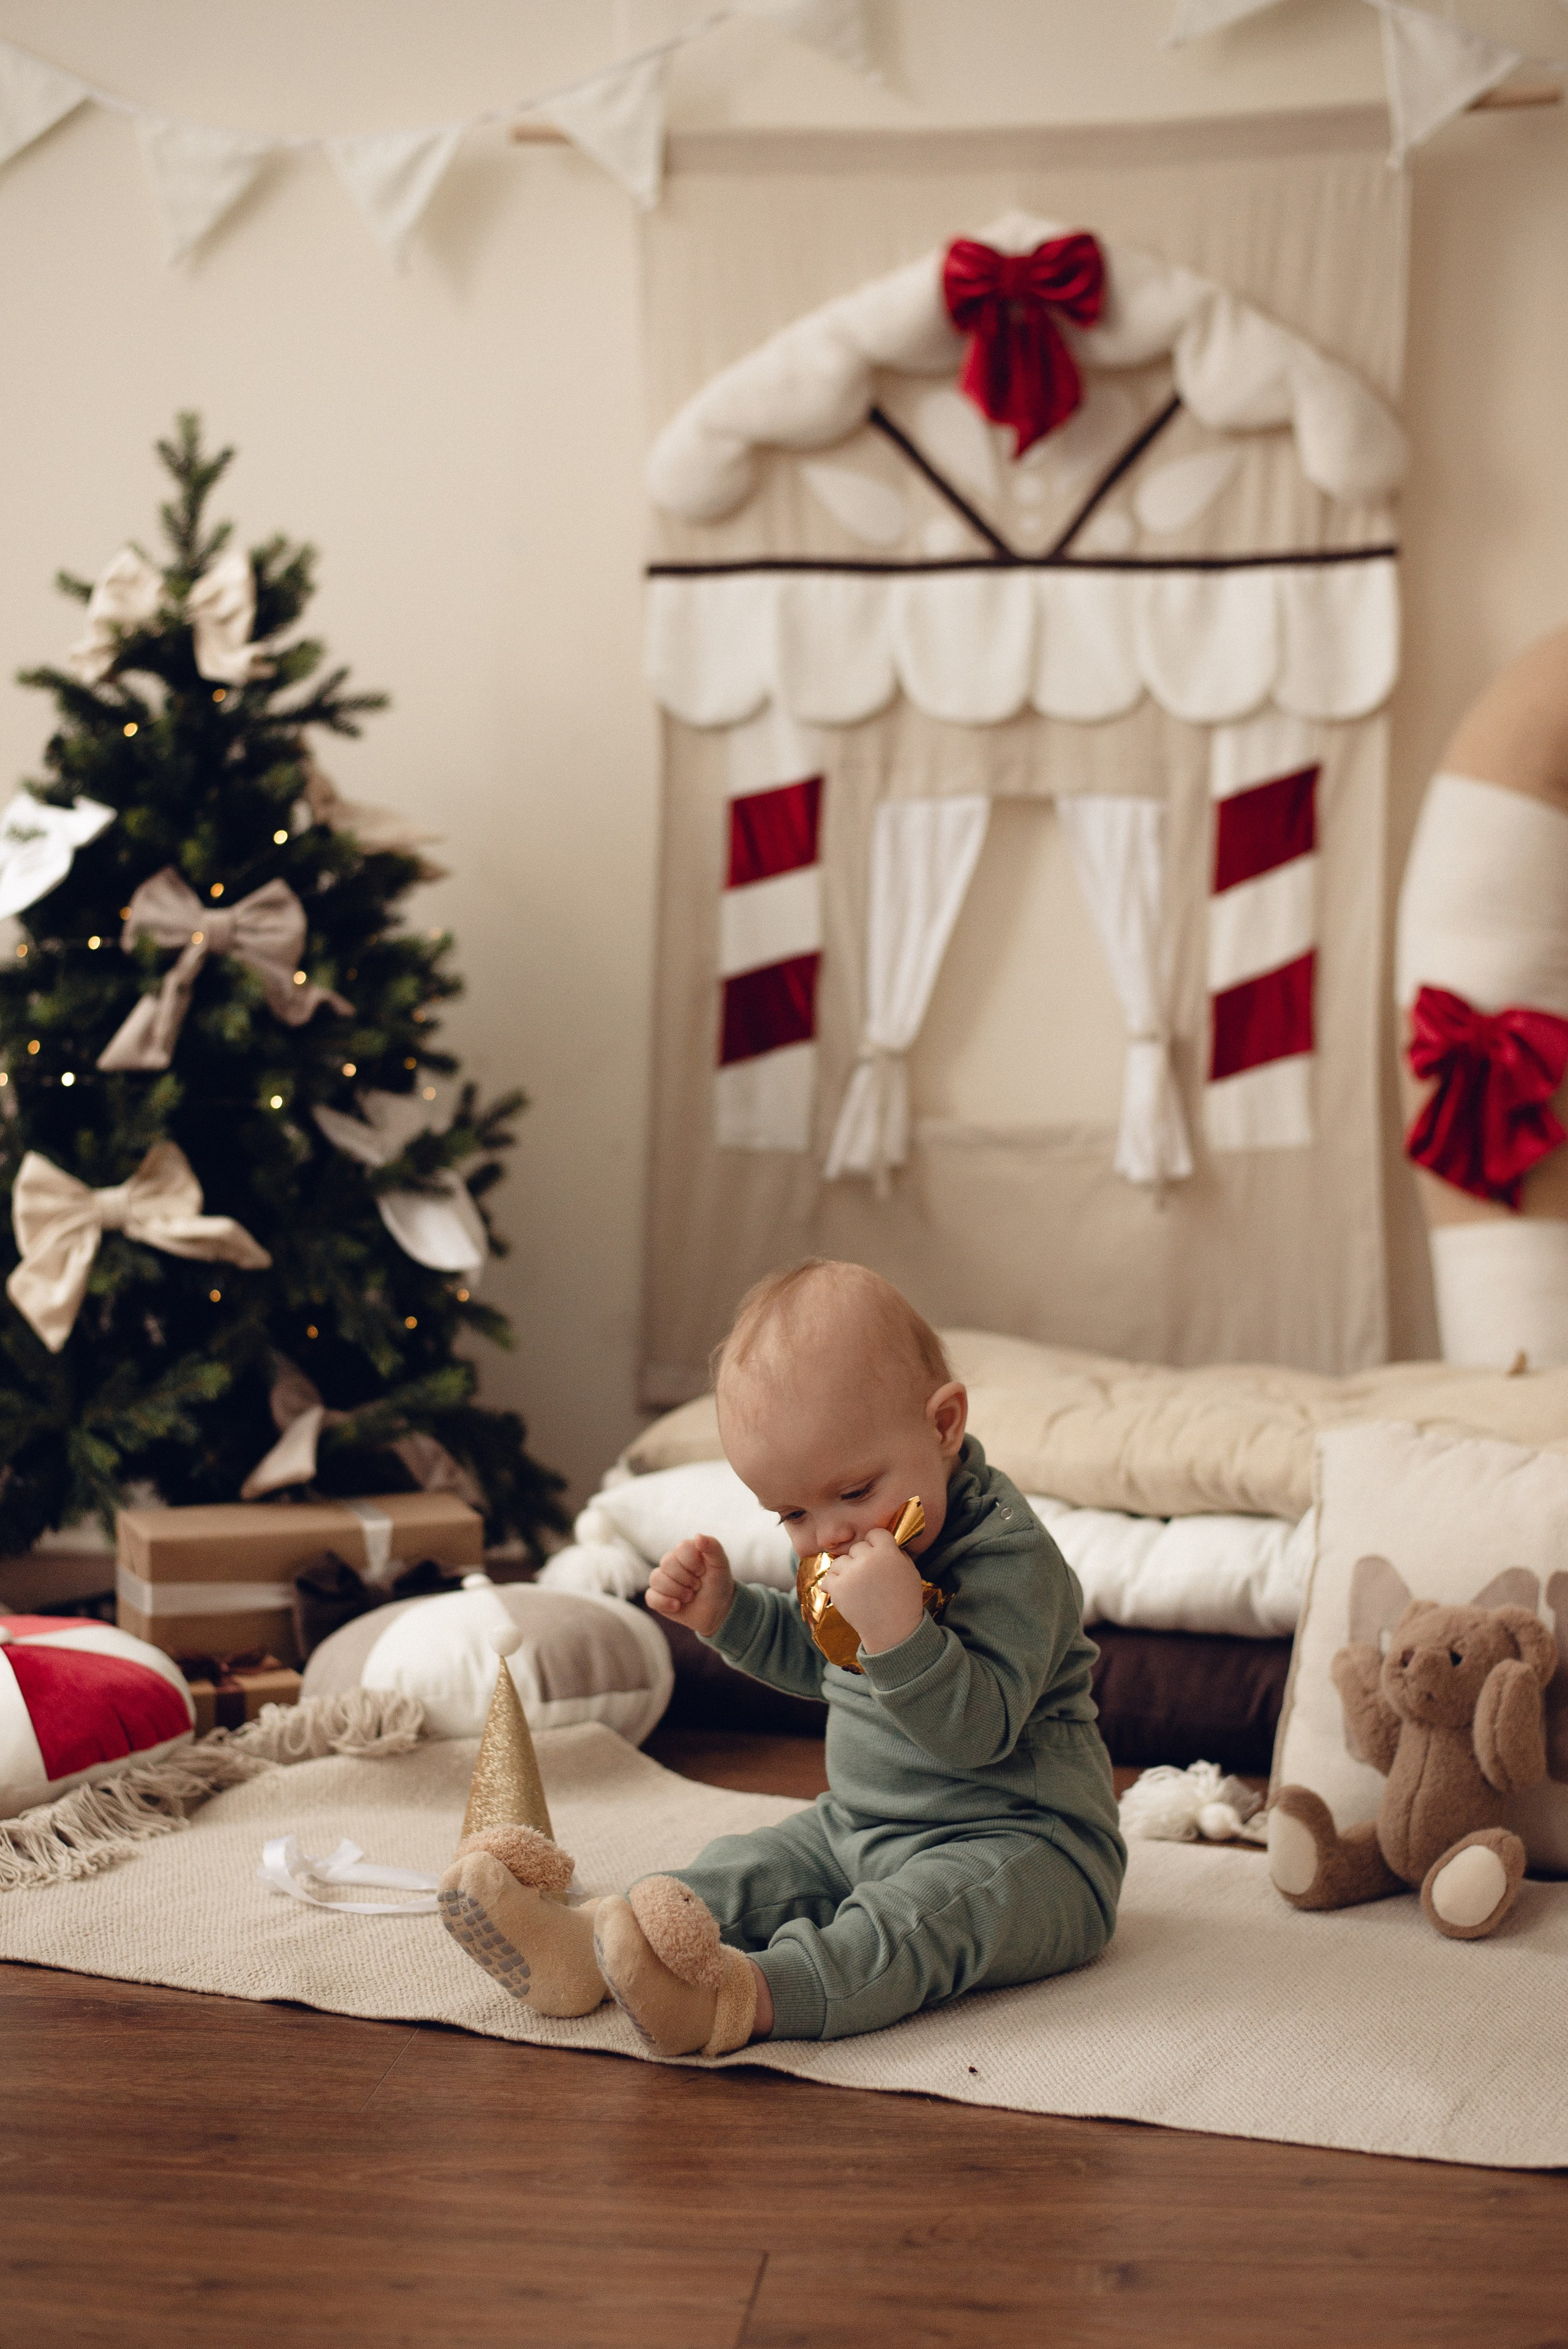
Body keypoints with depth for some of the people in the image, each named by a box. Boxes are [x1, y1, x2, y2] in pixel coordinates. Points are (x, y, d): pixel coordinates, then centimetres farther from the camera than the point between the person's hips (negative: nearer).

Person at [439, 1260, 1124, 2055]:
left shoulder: (1008, 1551, -21)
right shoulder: (858, 1537, 7)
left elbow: (980, 1730, -29)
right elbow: (814, 1659, 26)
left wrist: (899, 1630, -42)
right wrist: (725, 1609, 10)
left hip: (1027, 1846, -9)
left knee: (934, 1908, -36)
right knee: (754, 1867, -6)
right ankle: (585, 1944, -26)